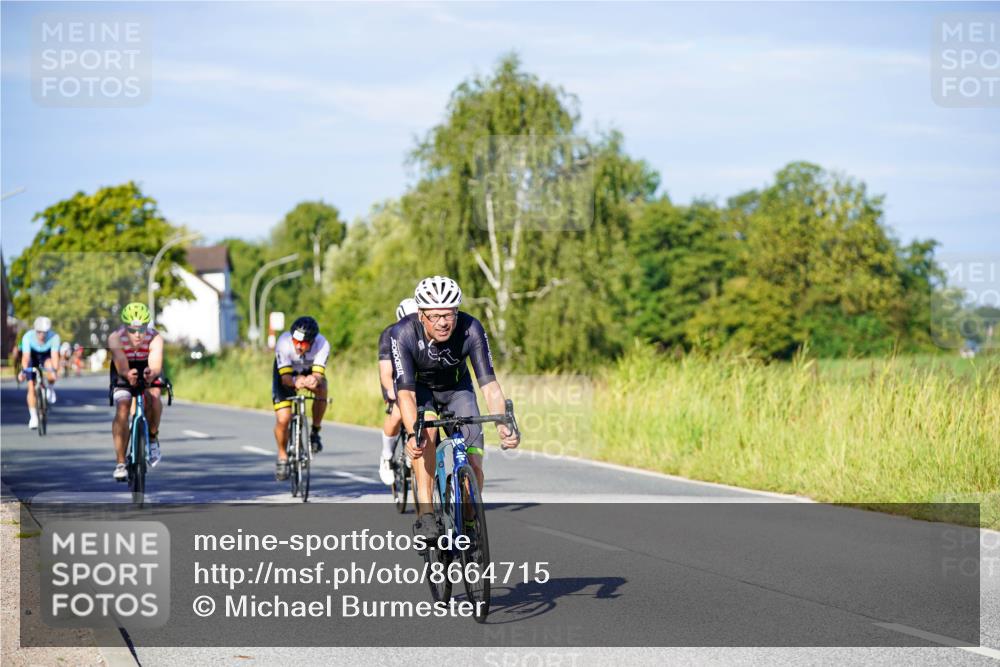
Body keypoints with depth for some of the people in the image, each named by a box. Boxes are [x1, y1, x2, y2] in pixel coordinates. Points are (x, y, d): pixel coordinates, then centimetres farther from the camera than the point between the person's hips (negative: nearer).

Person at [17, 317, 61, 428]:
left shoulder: (54, 337, -32)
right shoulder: (28, 336, -32)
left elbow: (54, 355, -40)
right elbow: (26, 356, -40)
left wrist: (55, 371, -55)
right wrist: (24, 371, -54)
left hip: (46, 357, 0)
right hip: (33, 357, 0)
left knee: (50, 367, -35)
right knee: (31, 387, -12)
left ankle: (51, 389, -4)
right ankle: (33, 417, -1)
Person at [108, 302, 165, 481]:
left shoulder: (155, 338, -31)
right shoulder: (116, 338, -31)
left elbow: (156, 364, -45)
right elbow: (121, 365, -43)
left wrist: (151, 373, -70)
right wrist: (128, 374, -67)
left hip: (147, 372, 0)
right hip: (123, 374, 0)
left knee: (153, 397, -31)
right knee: (122, 409, -22)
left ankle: (153, 438, -4)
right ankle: (121, 463, -13)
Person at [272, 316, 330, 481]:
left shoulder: (322, 345, -33)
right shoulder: (284, 343, -36)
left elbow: (318, 374, -38)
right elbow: (285, 377, -36)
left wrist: (314, 379, -62)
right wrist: (295, 381, -59)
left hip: (309, 372, 1)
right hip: (286, 374, -1)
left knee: (321, 387, -33)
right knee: (283, 419, -14)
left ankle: (315, 432, -13)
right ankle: (282, 457, 12)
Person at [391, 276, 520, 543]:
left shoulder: (471, 329, -31)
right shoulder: (403, 333, -33)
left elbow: (489, 383, -35)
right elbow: (405, 392, -39)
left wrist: (503, 425, -52)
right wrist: (412, 434, -56)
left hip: (457, 388, 1)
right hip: (419, 388, -1)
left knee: (474, 465, -12)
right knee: (425, 430, -34)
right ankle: (425, 514, -31)